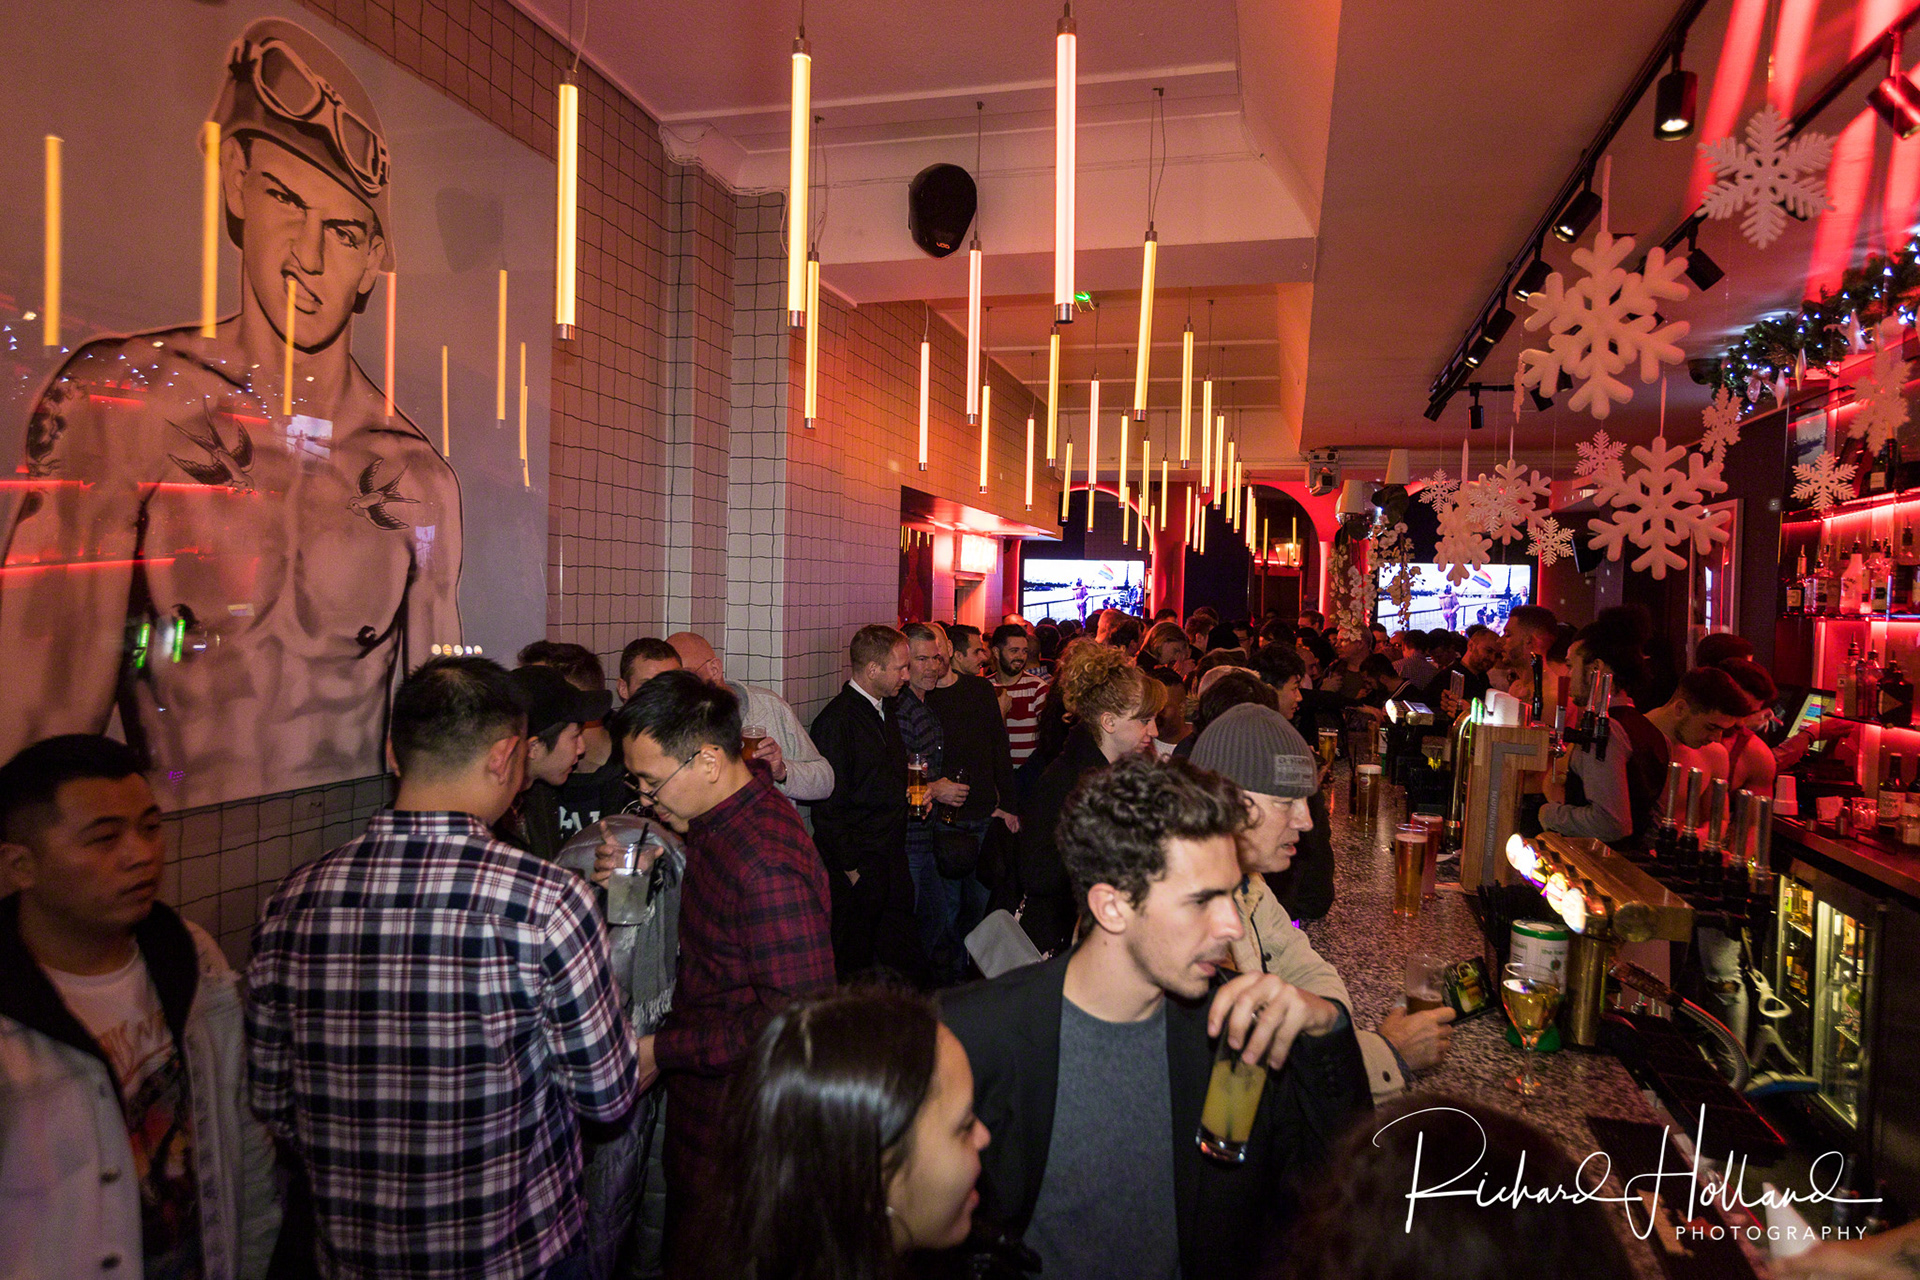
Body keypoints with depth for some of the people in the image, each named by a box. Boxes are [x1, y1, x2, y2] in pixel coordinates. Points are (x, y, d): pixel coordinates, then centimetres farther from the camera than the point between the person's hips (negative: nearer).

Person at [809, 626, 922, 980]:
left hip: (892, 859, 8)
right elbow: (828, 804, -16)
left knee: (904, 961, 13)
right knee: (853, 965, 5)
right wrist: (850, 868, -14)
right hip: (857, 867, -8)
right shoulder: (836, 720, -16)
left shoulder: (885, 711, 12)